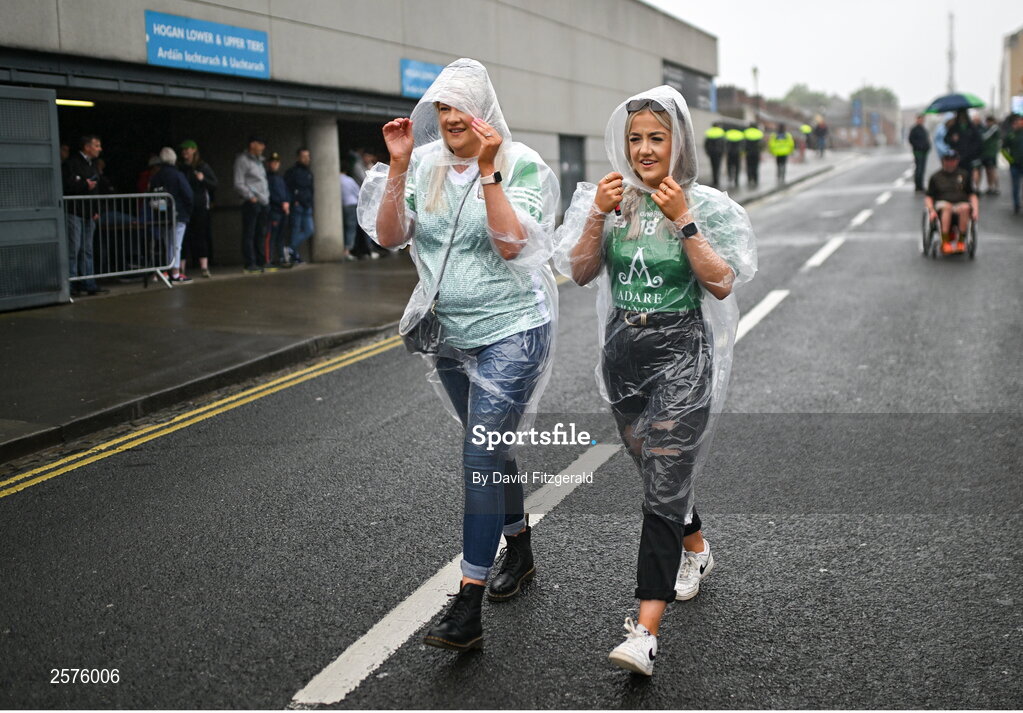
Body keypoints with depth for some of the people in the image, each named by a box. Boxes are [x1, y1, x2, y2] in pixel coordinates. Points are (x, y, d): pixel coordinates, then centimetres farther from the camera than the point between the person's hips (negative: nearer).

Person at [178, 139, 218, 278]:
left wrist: (203, 179, -15)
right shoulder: (179, 167, 7)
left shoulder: (203, 167, 3)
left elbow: (215, 184, 0)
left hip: (200, 206, -2)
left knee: (201, 235, -2)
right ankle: (181, 267, 3)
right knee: (183, 236, 0)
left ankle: (204, 267, -2)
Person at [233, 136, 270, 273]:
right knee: (249, 234, -6)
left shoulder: (258, 161, 22)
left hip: (263, 202, 8)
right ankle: (250, 265, -7)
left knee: (260, 234, 9)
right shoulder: (242, 160, -4)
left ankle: (259, 263, 13)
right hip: (251, 203, -8)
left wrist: (267, 198, 13)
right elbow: (239, 184, -10)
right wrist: (251, 197, -15)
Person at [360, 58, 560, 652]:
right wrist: (397, 166, -13)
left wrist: (488, 171, -26)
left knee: (483, 454, -13)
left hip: (511, 330, -6)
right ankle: (520, 551, 41)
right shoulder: (424, 164, 2)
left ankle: (469, 607, -10)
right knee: (491, 448, 20)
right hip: (451, 333, 6)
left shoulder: (521, 164, -10)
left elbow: (512, 244, -21)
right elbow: (389, 235, -5)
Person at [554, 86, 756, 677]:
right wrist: (598, 216, -14)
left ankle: (646, 630, -13)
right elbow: (579, 272, 0)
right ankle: (696, 548, 50)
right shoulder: (608, 198, 3)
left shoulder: (706, 205, -6)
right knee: (656, 469, 21)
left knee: (665, 483, -11)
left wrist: (683, 221, -20)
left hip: (680, 353, -5)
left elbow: (721, 284, -13)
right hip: (623, 347, 5)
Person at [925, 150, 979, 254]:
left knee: (965, 207, -37)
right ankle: (945, 242, -44)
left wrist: (975, 210, -3)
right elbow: (928, 197, 11)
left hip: (961, 205, 1)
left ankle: (961, 241, -31)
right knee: (947, 207, -39)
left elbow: (972, 195, 16)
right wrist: (931, 210, -9)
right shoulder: (936, 177, 18)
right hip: (941, 205, -1)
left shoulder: (964, 175, 21)